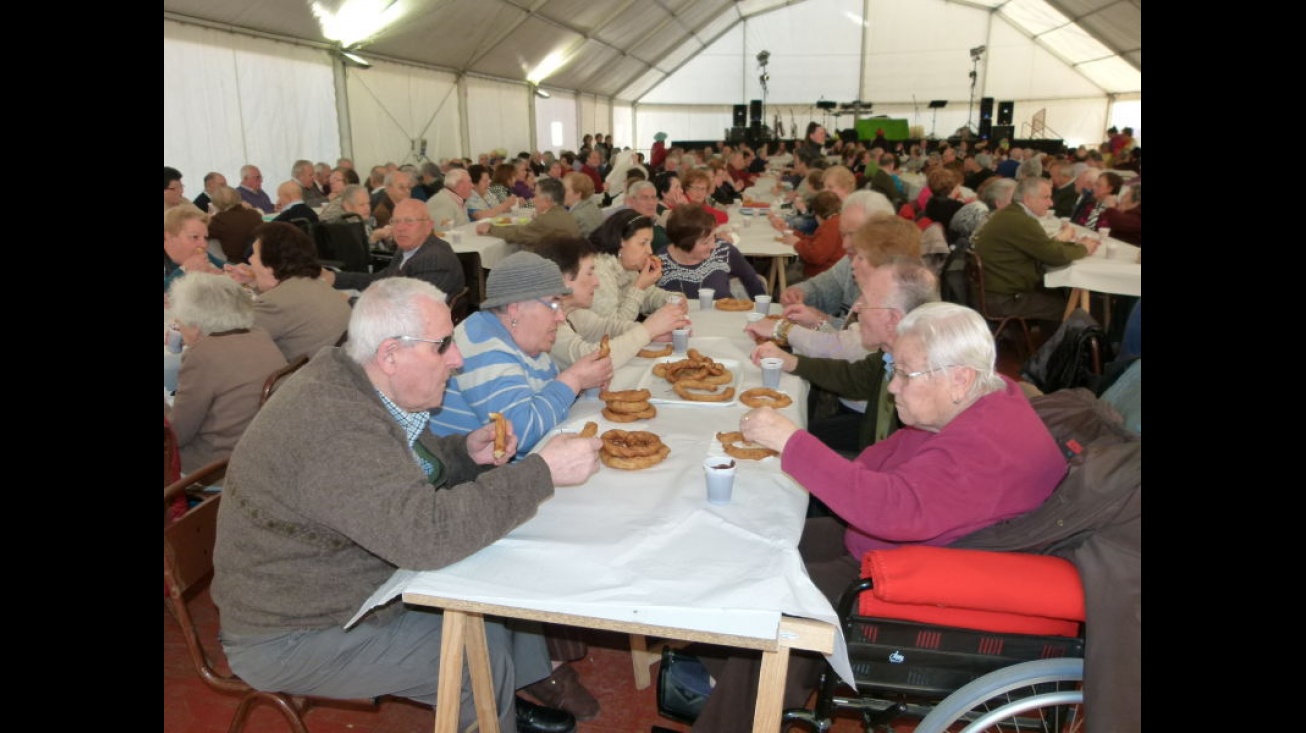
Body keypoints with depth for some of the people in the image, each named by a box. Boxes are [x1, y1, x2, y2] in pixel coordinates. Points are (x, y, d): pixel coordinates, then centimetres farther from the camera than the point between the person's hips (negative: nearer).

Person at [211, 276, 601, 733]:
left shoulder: (348, 382, -2)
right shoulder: (334, 425, -33)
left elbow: (407, 471, 12)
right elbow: (428, 532, -39)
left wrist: (466, 452, -8)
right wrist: (544, 471, -33)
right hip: (293, 638, -9)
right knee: (482, 651, -14)